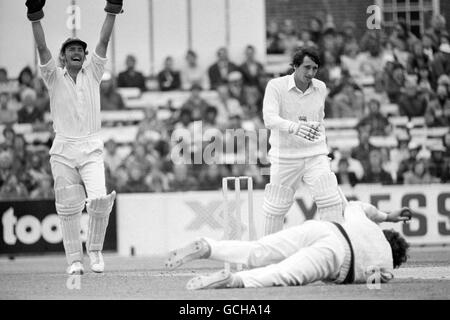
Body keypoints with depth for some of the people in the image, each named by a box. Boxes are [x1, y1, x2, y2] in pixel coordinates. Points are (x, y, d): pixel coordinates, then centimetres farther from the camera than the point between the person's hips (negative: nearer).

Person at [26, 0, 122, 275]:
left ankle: (95, 250, 2)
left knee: (99, 200, -18)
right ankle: (74, 260, 9)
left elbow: (104, 42, 1)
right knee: (69, 208, 0)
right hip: (63, 151, 0)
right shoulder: (55, 77, 7)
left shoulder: (93, 73, 10)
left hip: (92, 149, 0)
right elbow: (42, 48, -6)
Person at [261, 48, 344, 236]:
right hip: (285, 156, -3)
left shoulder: (320, 88, 5)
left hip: (315, 155, 3)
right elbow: (270, 119, -24)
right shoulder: (276, 86, -9)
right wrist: (295, 127, -41)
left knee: (331, 202, -13)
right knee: (276, 208, 6)